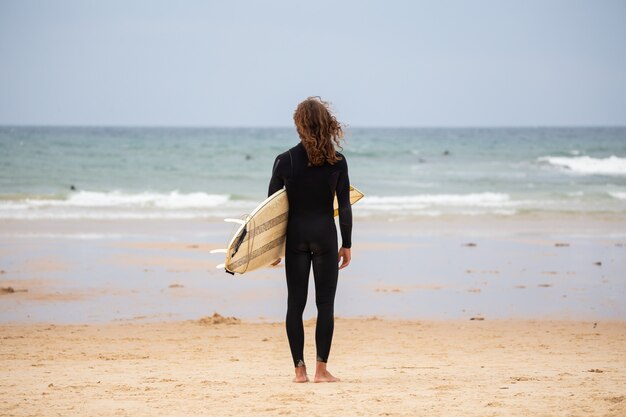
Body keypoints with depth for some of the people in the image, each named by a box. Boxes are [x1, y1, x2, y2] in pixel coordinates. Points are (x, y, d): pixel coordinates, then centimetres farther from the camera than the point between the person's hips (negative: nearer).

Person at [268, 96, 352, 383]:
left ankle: (300, 369, 4)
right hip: (325, 236, -1)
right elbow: (344, 206, -1)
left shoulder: (285, 161, -2)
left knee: (295, 303, 6)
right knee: (325, 303, 3)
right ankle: (321, 370, 0)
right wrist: (347, 245, 7)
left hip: (295, 235, 1)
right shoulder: (336, 161, -3)